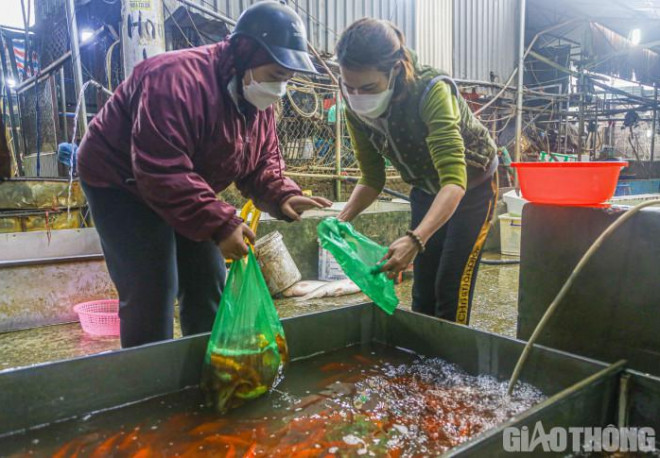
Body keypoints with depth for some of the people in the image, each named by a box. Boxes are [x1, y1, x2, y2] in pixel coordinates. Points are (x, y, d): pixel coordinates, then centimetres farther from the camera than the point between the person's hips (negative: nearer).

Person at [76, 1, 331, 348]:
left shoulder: (258, 102, -3)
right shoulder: (180, 80, -31)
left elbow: (262, 166, 0)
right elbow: (161, 173, -37)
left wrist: (283, 198, -21)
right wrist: (220, 224, -38)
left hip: (186, 190, 8)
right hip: (121, 182, -8)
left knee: (208, 286, 10)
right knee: (150, 294, -12)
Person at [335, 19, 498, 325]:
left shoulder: (431, 92, -35)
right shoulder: (356, 110, -17)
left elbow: (454, 181, -43)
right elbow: (372, 179, -7)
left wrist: (415, 240, -57)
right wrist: (342, 219, -24)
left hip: (472, 187, -5)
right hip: (426, 191, 5)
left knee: (451, 288, -8)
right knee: (422, 291, 7)